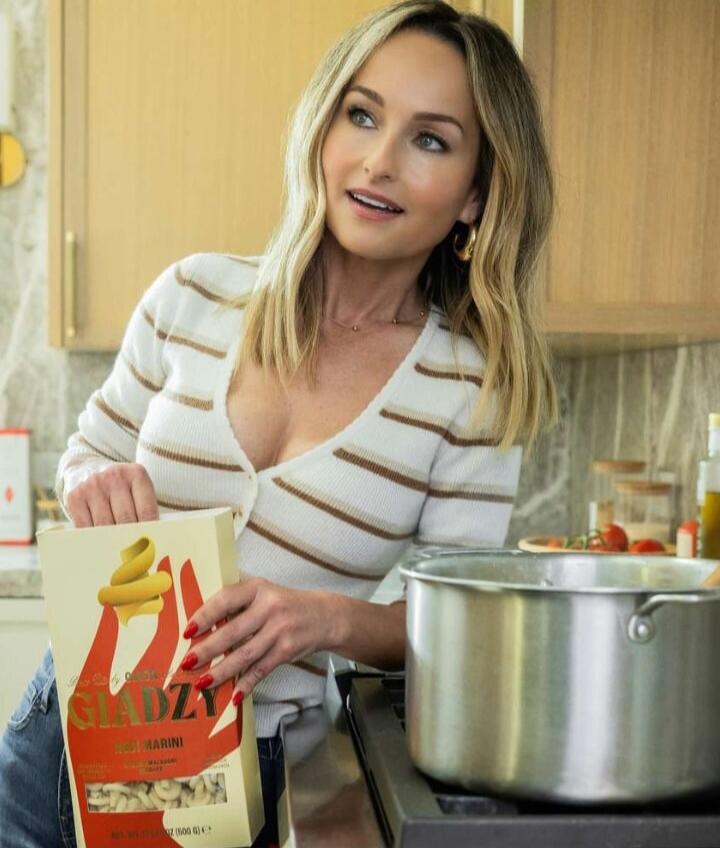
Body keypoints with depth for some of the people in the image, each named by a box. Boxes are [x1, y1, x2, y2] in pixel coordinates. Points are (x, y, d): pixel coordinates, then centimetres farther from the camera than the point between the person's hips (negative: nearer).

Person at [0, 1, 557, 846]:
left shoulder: (473, 392, -11)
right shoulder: (195, 297, -5)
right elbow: (86, 453, 8)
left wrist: (334, 617, -26)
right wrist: (95, 486, -15)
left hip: (257, 769, -2)